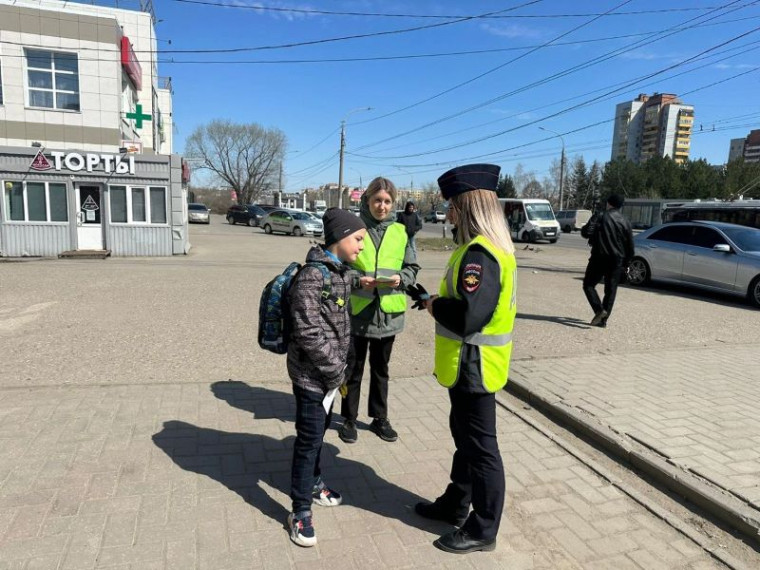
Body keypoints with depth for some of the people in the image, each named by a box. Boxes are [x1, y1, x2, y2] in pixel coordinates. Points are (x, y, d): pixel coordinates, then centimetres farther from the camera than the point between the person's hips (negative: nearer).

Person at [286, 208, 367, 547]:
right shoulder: (311, 277, -22)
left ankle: (314, 483, 43)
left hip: (330, 373, 8)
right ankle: (300, 511, 19)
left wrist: (342, 368, 11)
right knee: (309, 439, 3)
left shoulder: (342, 272, 6)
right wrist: (335, 371, -17)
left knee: (320, 431, 22)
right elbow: (309, 333, -25)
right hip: (312, 375, -8)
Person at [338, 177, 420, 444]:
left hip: (388, 312, 3)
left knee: (380, 368, 18)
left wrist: (401, 279, -13)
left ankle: (380, 418, 34)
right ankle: (349, 419, 29)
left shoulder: (400, 232, 3)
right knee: (354, 368, 12)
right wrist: (358, 279, -21)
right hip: (357, 311, -2)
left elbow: (412, 268, 7)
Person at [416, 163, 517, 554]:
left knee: (480, 447, 5)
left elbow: (469, 315, -33)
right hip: (468, 362, 10)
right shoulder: (488, 245, 9)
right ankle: (455, 504, 40)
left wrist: (434, 307, -16)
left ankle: (483, 529, 23)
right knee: (465, 437, 22)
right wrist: (440, 301, 4)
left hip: (473, 364, -10)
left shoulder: (479, 252, -25)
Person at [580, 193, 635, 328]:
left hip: (599, 258, -3)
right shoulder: (625, 222, 6)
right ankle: (603, 320, 8)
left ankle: (599, 310, -15)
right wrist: (626, 263, 17)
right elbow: (630, 246, 8)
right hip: (617, 261, 4)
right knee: (611, 290, 8)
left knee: (589, 285, 6)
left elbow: (586, 232, -16)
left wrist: (583, 229, 8)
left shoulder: (600, 217, -4)